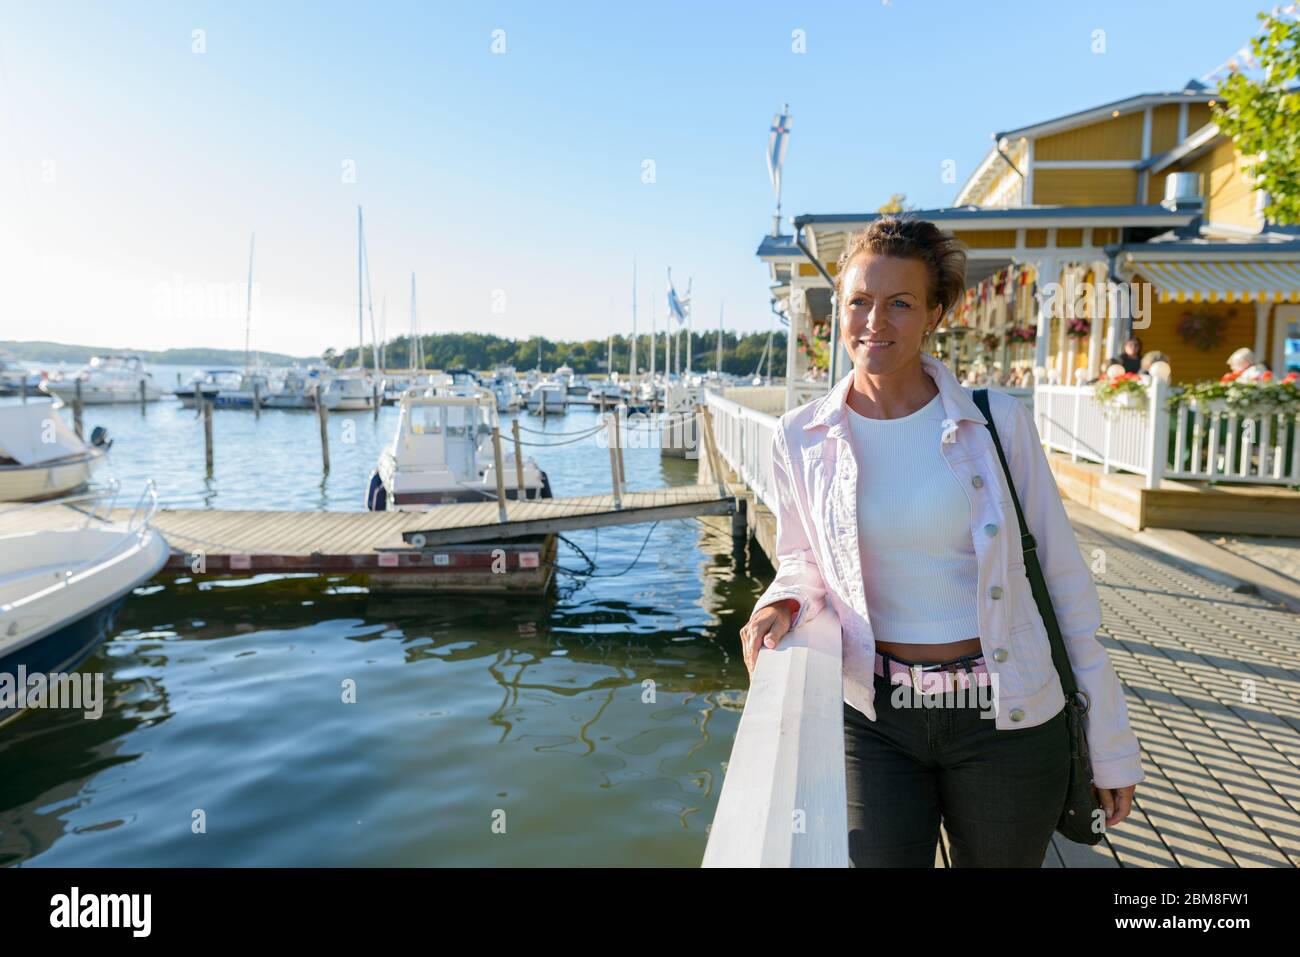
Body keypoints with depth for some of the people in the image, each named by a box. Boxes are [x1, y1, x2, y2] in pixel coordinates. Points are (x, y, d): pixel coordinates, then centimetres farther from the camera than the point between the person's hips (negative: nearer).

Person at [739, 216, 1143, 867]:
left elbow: (1064, 581, -2)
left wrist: (1110, 744, 1)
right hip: (875, 721, 0)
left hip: (1005, 721, 0)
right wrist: (784, 604, -13)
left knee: (996, 859, 18)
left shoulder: (998, 423, -9)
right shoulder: (800, 439, -5)